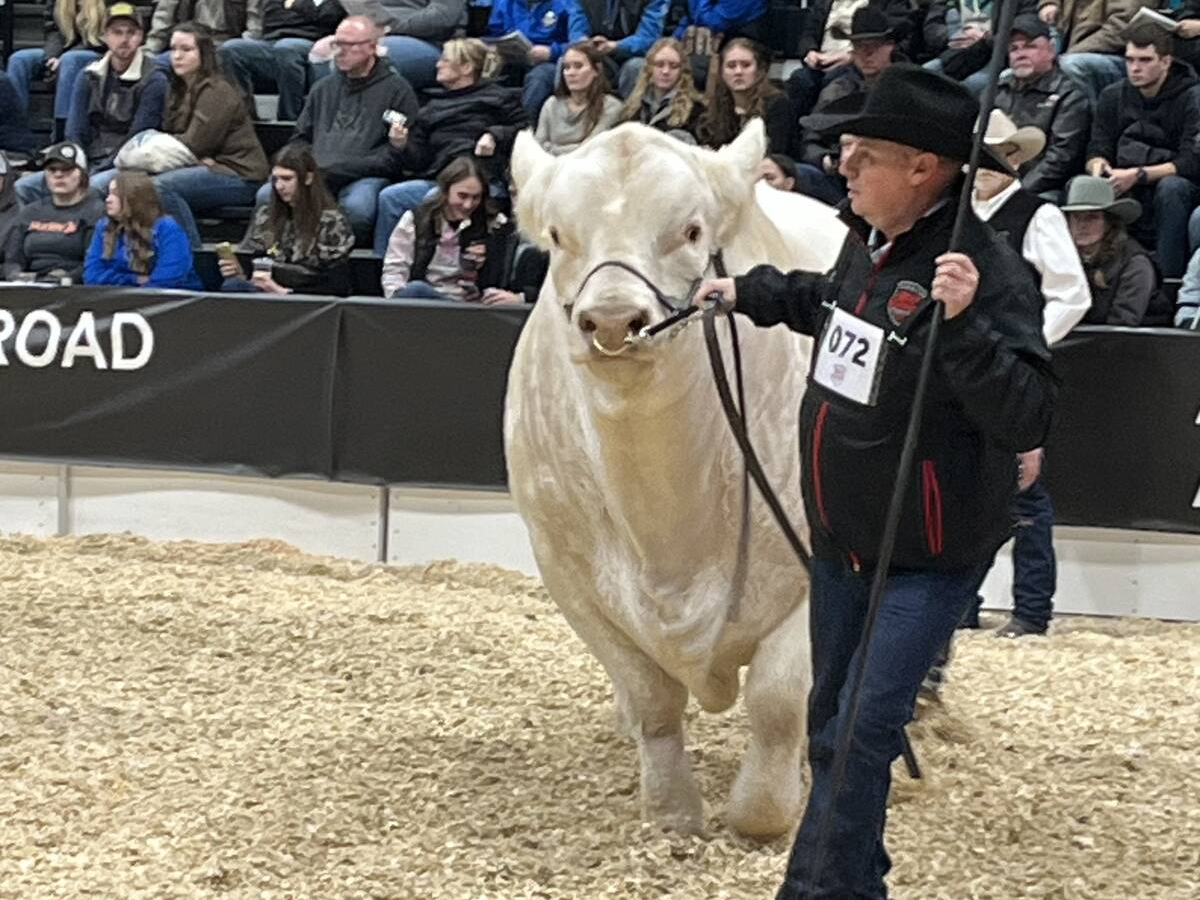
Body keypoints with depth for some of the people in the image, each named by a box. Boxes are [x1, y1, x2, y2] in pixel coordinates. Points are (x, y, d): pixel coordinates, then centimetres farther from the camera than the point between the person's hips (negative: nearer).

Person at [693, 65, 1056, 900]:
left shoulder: (987, 271, -26)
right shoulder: (871, 239, 0)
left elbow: (1027, 419, -33)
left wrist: (964, 323, -43)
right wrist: (752, 291, 28)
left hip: (926, 558, -8)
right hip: (841, 542, 9)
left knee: (856, 738, -12)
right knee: (831, 727, 18)